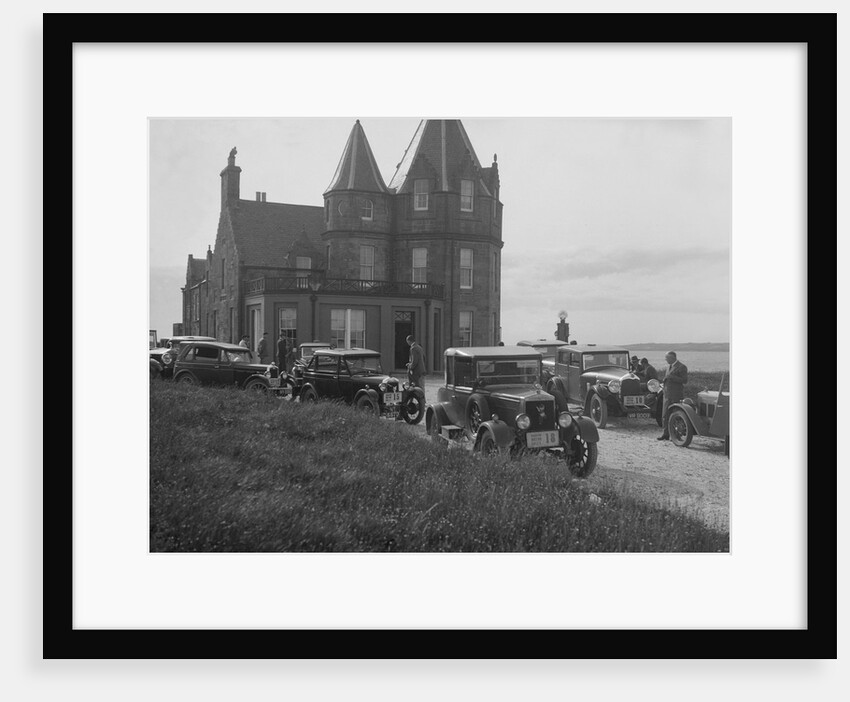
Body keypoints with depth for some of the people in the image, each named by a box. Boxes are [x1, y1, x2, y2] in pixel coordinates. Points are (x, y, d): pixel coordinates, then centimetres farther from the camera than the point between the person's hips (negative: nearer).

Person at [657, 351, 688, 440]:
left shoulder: (681, 367, -10)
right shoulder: (669, 366, 16)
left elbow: (685, 381, -15)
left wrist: (672, 377, -21)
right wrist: (665, 379, 10)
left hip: (677, 396, -8)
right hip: (667, 394, 8)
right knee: (665, 415, 5)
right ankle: (665, 434, 11)